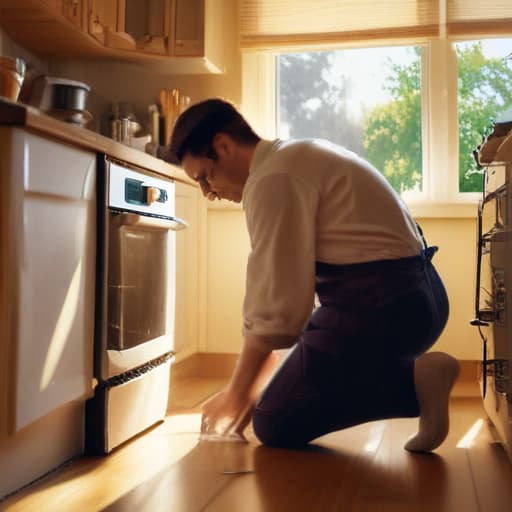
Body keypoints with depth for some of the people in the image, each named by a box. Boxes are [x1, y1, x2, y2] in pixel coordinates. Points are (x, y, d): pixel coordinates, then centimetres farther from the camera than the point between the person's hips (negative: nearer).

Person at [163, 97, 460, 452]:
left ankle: (413, 382, -9)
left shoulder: (273, 178, -14)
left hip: (378, 303, -10)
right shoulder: (297, 160, 16)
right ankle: (415, 374, 9)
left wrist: (236, 394, -3)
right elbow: (288, 286, 15)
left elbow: (277, 304, -17)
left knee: (274, 425, 1)